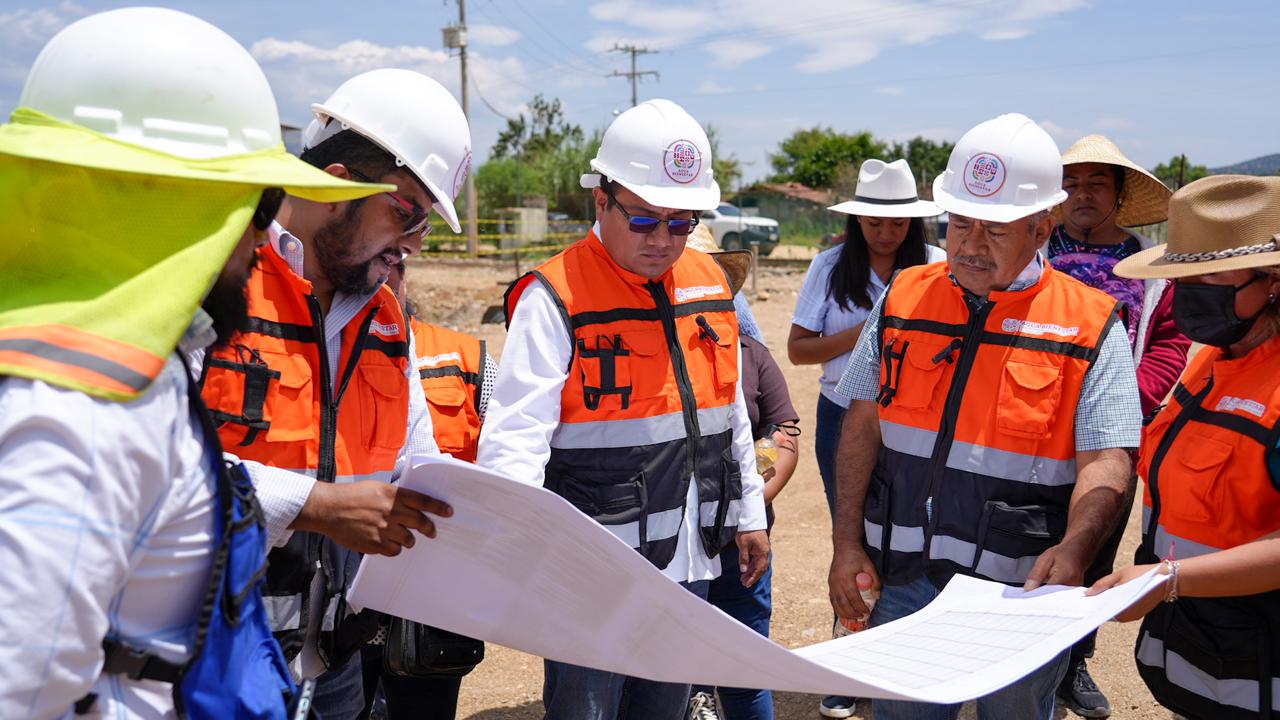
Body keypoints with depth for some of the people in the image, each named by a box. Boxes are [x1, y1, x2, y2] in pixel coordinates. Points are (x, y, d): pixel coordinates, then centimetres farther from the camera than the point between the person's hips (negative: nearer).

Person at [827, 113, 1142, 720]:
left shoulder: (1090, 324, -6)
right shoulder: (904, 298, 3)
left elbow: (1104, 462, -10)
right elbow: (863, 427, 5)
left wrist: (1073, 547, -29)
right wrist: (848, 543, 0)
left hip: (1021, 596, -2)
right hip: (902, 580, 3)